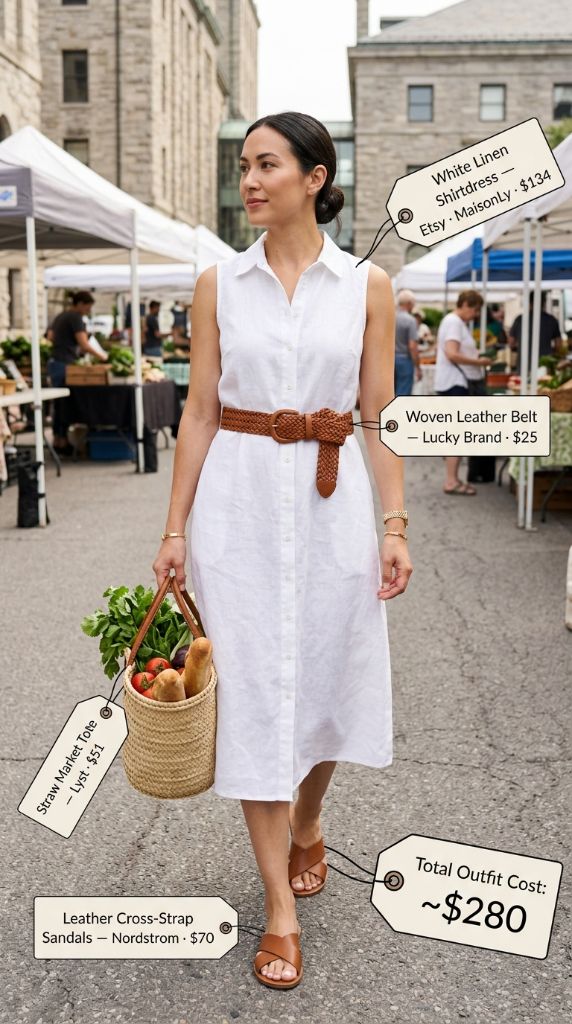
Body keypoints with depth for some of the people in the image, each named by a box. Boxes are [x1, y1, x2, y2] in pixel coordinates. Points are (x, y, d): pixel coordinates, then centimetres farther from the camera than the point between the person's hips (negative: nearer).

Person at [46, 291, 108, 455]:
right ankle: (63, 442, -1)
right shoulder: (75, 318, -12)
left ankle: (57, 441, 16)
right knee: (66, 404, -4)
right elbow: (84, 345, -17)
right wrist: (102, 356, -9)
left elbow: (50, 336, 22)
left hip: (54, 362, 9)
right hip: (64, 365, -9)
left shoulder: (61, 316, 15)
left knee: (59, 404, 12)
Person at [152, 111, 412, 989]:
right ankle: (281, 907, 12)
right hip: (240, 497, 0)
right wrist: (174, 529, 1)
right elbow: (200, 409, 3)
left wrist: (396, 526, -5)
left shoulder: (368, 286, 1)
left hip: (330, 500, 0)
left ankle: (306, 827, 42)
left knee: (327, 675, 11)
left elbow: (380, 415, 2)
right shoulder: (219, 283, 3)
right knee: (252, 685, 1)